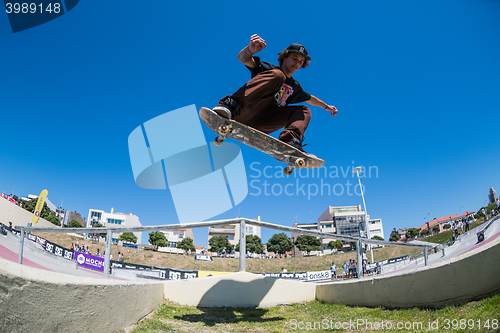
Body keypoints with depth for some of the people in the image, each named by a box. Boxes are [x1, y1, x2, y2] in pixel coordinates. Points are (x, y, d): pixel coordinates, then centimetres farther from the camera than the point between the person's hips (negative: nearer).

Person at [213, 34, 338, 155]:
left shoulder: (295, 86, 26)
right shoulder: (269, 68, 7)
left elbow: (310, 99, 47)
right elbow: (243, 58, -10)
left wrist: (326, 106, 51)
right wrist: (250, 50, -32)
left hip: (258, 125, 6)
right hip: (241, 114, -6)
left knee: (303, 111, 1)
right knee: (276, 75, -21)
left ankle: (290, 142, -31)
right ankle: (229, 105, -39)